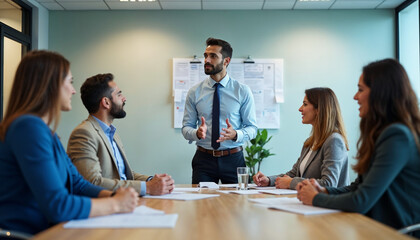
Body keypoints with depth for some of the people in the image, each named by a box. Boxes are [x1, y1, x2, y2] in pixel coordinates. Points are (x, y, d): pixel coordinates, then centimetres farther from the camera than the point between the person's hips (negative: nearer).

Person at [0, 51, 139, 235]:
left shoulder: (47, 132, 13)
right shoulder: (28, 127, -17)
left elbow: (77, 183, 15)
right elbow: (56, 207, -22)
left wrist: (113, 195, -3)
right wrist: (115, 204, -12)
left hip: (45, 231, 8)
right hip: (24, 233, -8)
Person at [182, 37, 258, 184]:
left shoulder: (243, 91, 0)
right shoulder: (194, 92, 3)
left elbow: (252, 128, -1)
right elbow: (186, 128, 3)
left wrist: (235, 134, -21)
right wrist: (197, 133, -19)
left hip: (233, 159, 0)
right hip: (203, 159, 1)